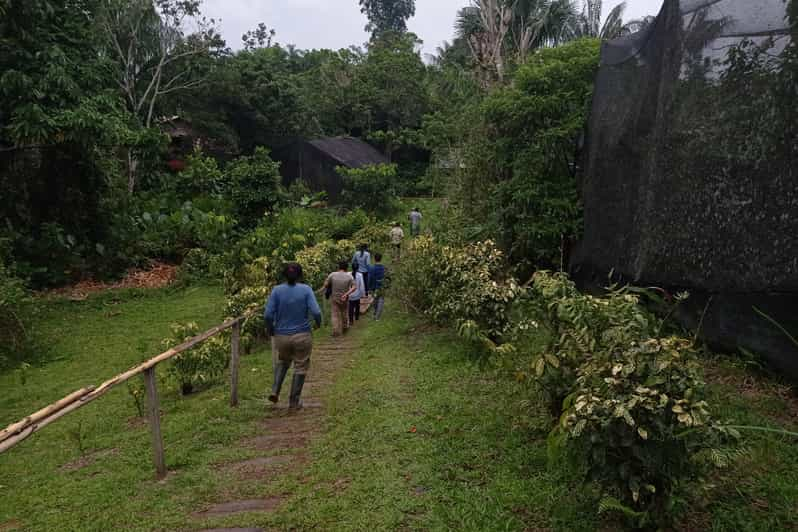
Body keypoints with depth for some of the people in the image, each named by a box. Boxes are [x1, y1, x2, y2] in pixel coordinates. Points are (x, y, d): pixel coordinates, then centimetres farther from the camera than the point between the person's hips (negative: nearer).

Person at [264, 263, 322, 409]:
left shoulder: (277, 290, -6)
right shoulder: (306, 289, -9)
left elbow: (268, 315, -11)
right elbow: (316, 312, -16)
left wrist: (269, 329, 8)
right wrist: (318, 323, 5)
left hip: (281, 336, 2)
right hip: (302, 336, -2)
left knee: (282, 361, 28)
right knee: (300, 367, 13)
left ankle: (275, 391, 13)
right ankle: (294, 402, 18)